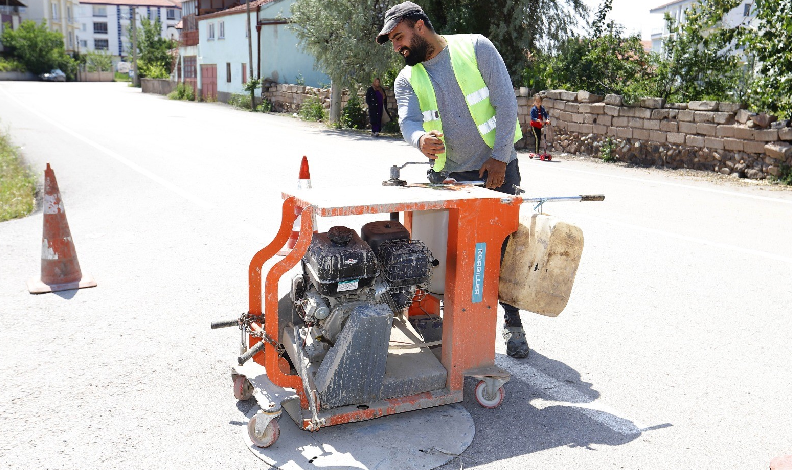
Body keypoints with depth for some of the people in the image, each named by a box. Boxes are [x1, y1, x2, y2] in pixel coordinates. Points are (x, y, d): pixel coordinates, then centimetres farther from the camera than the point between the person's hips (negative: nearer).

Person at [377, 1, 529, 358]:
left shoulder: (475, 47, -5)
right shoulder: (407, 79, 3)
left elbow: (506, 101, -9)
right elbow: (408, 121, -14)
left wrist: (499, 157, -13)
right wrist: (420, 139, -38)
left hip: (497, 168, -2)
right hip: (449, 176, 3)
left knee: (505, 246, 2)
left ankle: (513, 322, 19)